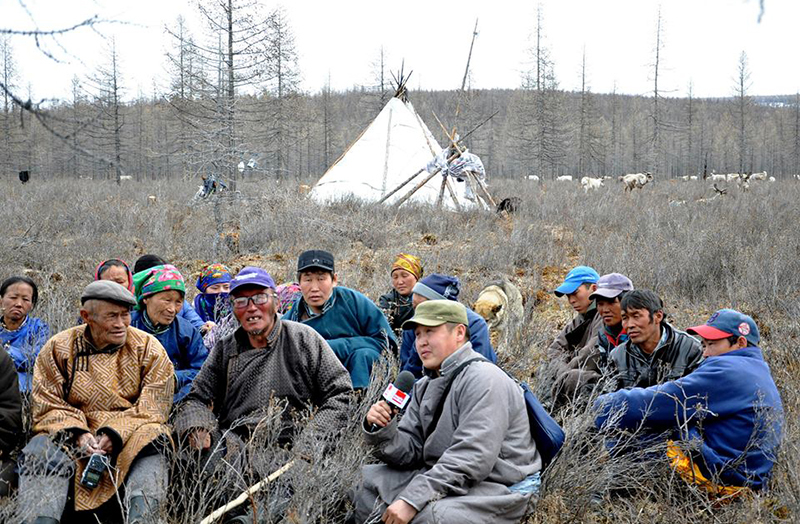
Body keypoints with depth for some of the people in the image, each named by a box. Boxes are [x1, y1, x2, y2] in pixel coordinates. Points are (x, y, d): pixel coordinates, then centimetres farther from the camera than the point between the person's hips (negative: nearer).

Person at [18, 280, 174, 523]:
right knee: (41, 451, -28)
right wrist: (78, 433, -16)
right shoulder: (58, 348, 6)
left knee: (149, 444, -33)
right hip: (72, 437, 1)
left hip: (130, 436, -1)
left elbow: (151, 408, -3)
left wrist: (114, 433, -19)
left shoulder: (148, 348, 3)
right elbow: (48, 406, 3)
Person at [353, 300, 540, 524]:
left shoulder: (482, 380, -17)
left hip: (494, 487, -8)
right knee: (366, 480, 7)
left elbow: (472, 458, -26)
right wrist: (381, 430, -13)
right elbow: (410, 452, 8)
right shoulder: (425, 386, 12)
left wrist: (412, 500, -28)